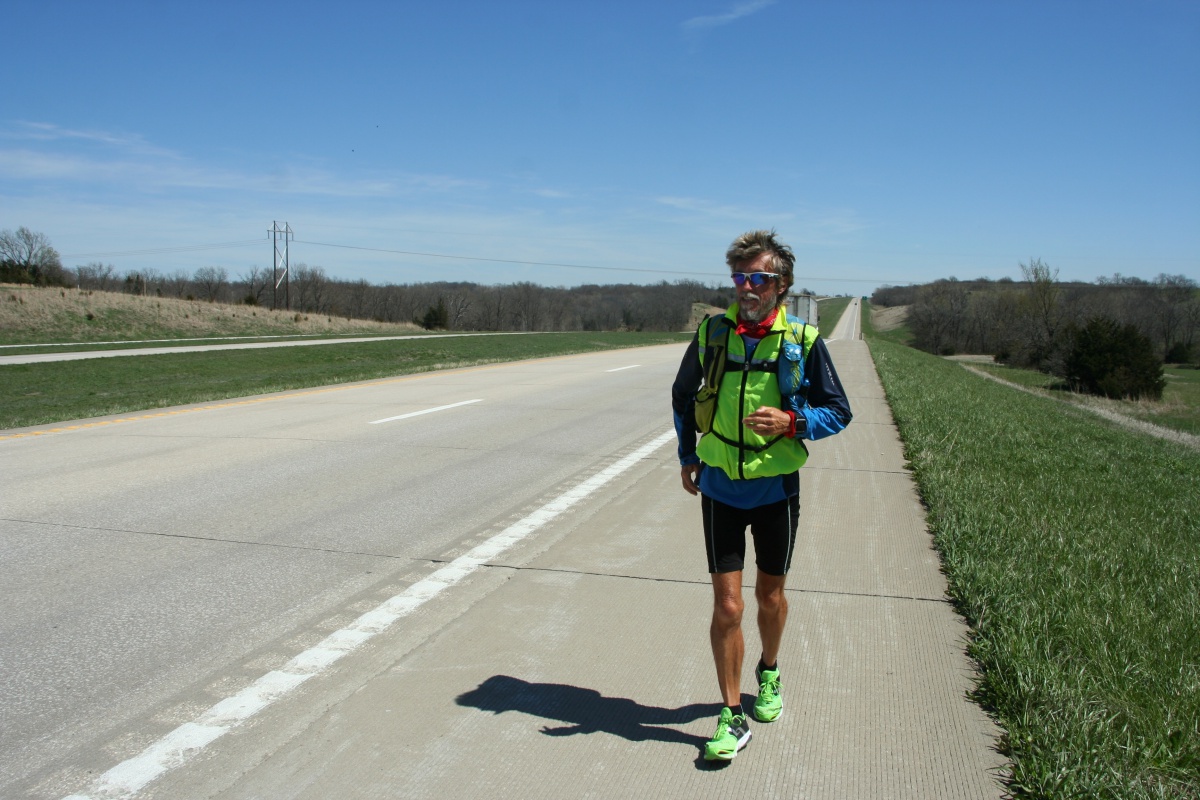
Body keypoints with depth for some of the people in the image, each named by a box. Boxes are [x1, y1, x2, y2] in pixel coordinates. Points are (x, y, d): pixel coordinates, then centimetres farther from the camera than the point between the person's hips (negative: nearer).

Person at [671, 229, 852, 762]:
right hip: (719, 489, 0)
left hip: (776, 489, 0)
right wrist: (687, 455, 13)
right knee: (727, 606, -3)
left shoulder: (803, 341, -10)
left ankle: (768, 673, 46)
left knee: (770, 596, 17)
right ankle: (733, 717, 12)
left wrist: (790, 422, -21)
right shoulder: (711, 334, -5)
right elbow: (683, 395, 13)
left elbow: (838, 411, -3)